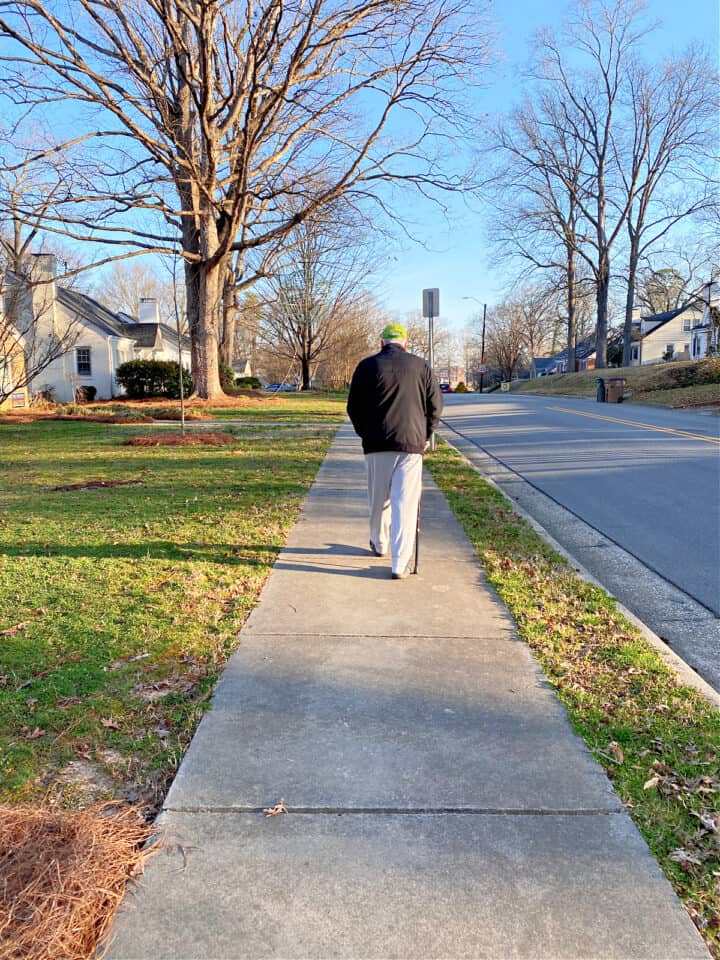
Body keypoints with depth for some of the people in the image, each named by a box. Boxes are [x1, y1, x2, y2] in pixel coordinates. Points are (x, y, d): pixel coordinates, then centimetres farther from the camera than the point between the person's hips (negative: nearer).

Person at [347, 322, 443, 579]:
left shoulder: (367, 366, 4)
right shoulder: (420, 366, 6)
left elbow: (353, 407, 5)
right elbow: (435, 404, 8)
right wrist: (425, 435, 20)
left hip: (376, 444, 1)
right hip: (411, 444, -1)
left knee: (379, 499, 17)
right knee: (405, 502, -2)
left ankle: (379, 544, 36)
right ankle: (400, 564, -5)